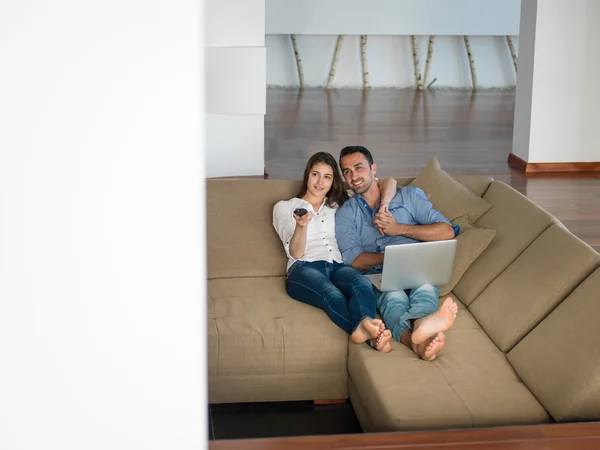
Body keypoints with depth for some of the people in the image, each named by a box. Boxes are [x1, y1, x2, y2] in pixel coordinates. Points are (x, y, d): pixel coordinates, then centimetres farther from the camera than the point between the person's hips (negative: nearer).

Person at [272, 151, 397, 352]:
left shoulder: (339, 204, 30)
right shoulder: (284, 207, 23)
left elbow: (389, 182, 30)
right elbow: (295, 253, 8)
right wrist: (301, 225, -12)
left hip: (337, 267, 3)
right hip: (305, 268, -3)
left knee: (363, 284, -39)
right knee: (334, 297, -41)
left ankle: (366, 328, -70)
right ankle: (372, 335, -70)